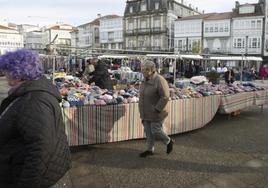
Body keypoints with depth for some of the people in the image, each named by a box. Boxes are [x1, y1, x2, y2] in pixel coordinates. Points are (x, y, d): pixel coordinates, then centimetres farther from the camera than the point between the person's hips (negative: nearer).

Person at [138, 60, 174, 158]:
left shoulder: (159, 80, -20)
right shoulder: (146, 80, 7)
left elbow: (165, 97, -23)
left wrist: (157, 109, -21)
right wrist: (143, 112, 17)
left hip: (156, 113, -8)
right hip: (146, 113, 8)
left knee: (155, 131, 0)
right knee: (148, 131, 12)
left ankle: (169, 142, 26)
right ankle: (150, 150, 25)